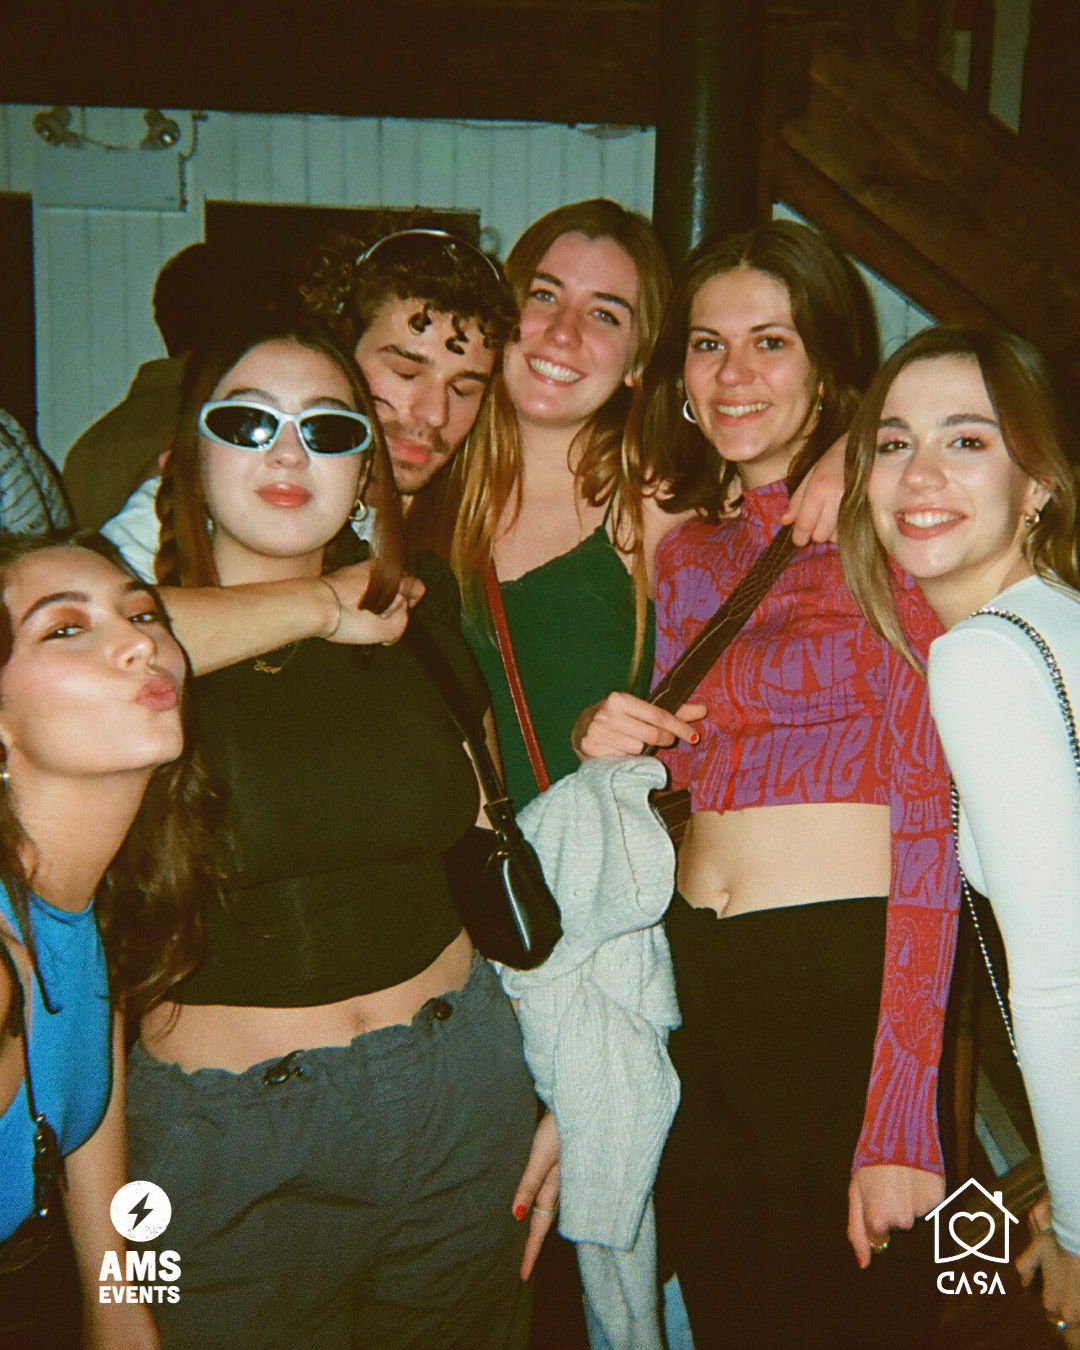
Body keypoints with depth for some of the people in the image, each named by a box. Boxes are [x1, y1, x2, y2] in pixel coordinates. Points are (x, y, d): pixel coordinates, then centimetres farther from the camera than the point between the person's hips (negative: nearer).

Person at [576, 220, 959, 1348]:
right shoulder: (687, 550, 9)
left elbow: (926, 823, -14)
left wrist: (898, 1123, -18)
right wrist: (621, 742, -3)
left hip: (848, 978, -6)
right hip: (696, 973, 6)